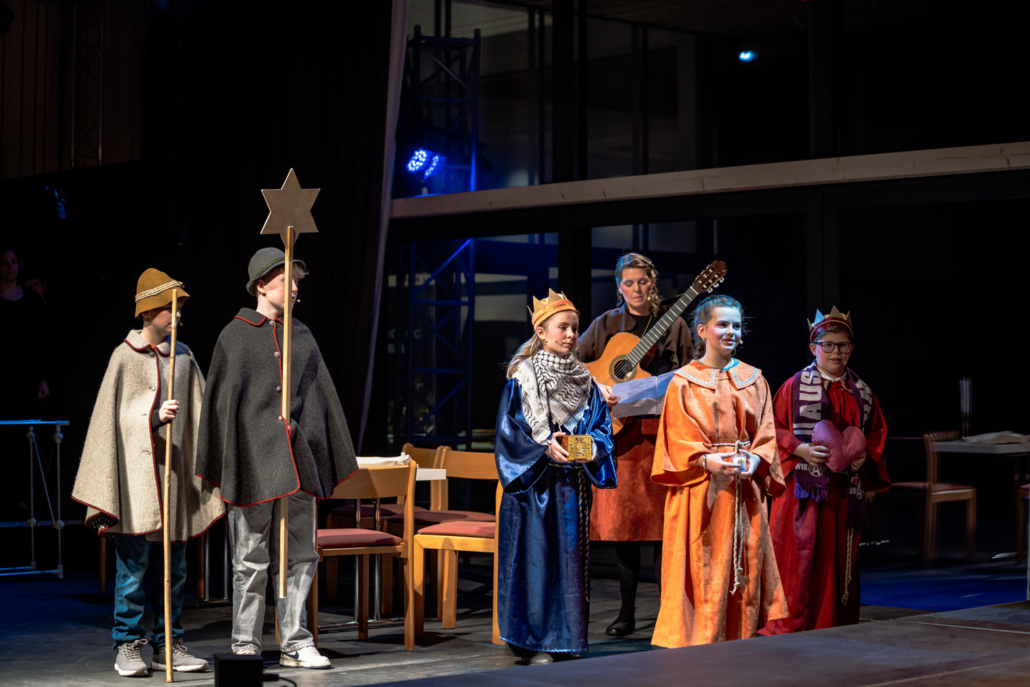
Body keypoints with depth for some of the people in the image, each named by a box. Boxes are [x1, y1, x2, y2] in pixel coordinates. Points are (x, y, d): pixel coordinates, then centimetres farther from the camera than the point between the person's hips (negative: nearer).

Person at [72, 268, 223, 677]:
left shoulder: (183, 356, 11)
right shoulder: (125, 356, -1)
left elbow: (195, 416, 12)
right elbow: (112, 417, -3)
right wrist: (155, 417, -17)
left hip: (173, 471, 4)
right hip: (135, 471, -4)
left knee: (174, 567, 7)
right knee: (133, 565, -3)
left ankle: (168, 646, 15)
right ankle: (128, 646, 7)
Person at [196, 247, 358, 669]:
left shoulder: (302, 337, 14)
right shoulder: (235, 336, 2)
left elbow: (320, 399, 16)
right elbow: (222, 401, 0)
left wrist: (329, 463, 11)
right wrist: (225, 467, -5)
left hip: (296, 461, 4)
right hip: (254, 461, -4)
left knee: (299, 555, 5)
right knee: (251, 559, 0)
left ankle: (294, 644, 12)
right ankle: (245, 647, 7)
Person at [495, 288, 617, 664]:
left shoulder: (586, 383, 10)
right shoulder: (522, 378, -3)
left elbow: (602, 427, 9)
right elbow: (510, 430, -6)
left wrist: (590, 447, -12)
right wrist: (545, 447, -19)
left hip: (572, 485, 4)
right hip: (533, 482, -4)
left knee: (570, 556, 5)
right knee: (535, 556, -5)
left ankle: (567, 637, 13)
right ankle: (532, 640, 2)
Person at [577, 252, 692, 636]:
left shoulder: (673, 326, 6)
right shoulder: (606, 325, 9)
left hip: (660, 431, -1)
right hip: (617, 432, 2)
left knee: (662, 521, -5)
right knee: (621, 522, 3)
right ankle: (627, 612, 11)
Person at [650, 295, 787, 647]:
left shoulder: (753, 380, 11)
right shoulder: (684, 381, 1)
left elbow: (766, 433, 9)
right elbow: (677, 437, -3)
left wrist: (755, 459, -10)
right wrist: (707, 460, -18)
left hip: (745, 488, 3)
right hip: (700, 489, -3)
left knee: (744, 565, 3)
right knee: (702, 569, -4)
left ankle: (741, 640, 11)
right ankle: (698, 641, 1)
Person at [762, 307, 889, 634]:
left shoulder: (861, 392, 11)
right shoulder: (794, 387, 0)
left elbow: (877, 433, 17)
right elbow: (773, 430, 0)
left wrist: (866, 456, -2)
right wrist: (801, 450, -15)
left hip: (845, 490, 4)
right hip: (804, 487, -4)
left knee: (841, 558, 6)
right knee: (799, 556, -7)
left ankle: (837, 628, 15)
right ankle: (789, 626, 1)